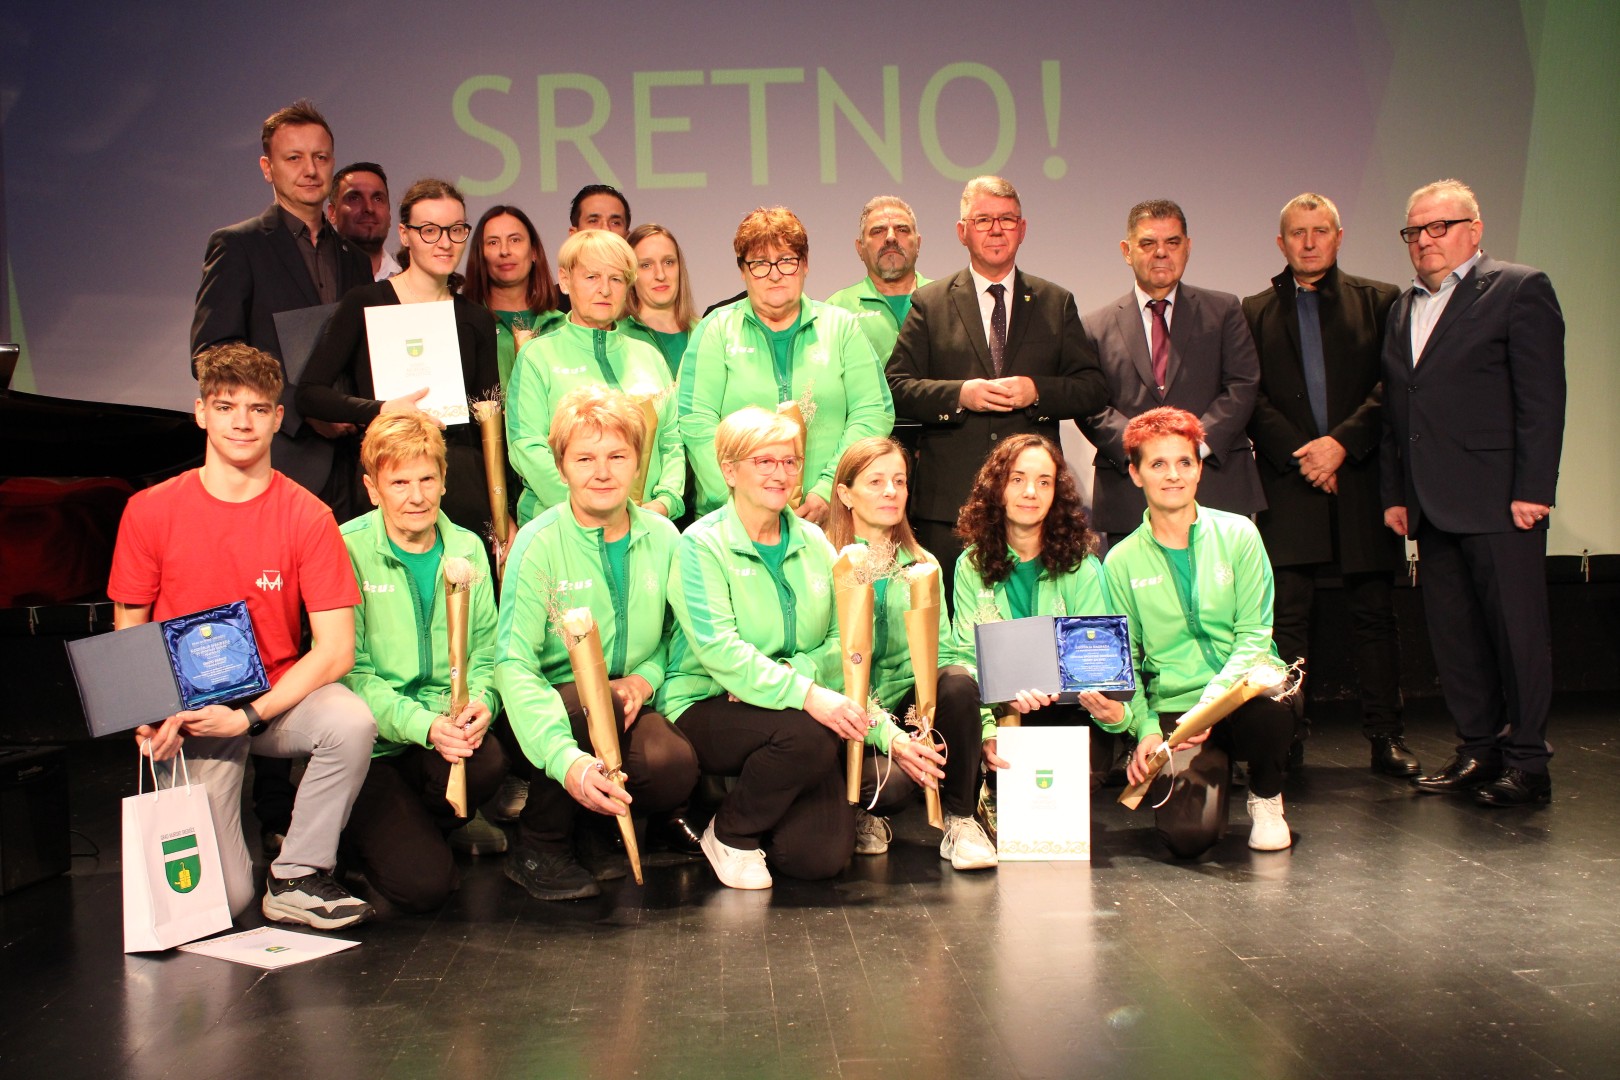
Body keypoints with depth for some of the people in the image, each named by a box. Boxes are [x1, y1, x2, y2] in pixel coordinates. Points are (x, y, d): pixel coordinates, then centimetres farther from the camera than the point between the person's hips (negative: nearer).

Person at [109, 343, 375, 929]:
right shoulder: (149, 512, -3)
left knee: (351, 721, -35)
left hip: (278, 695, 0)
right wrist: (150, 717, -13)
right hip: (187, 711, 0)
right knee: (219, 899, -12)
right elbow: (126, 635, 5)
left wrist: (249, 715, -21)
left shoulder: (305, 515, -7)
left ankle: (296, 879, -11)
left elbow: (336, 650, -12)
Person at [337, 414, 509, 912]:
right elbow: (350, 672, -11)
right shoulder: (347, 552, -8)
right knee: (423, 884, -19)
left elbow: (485, 652, 8)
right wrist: (424, 725, -25)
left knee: (488, 763, -31)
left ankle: (431, 822, 5)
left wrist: (480, 703, -16)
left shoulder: (467, 549, 7)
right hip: (370, 746, -4)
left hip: (446, 736, 4)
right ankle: (374, 827, 17)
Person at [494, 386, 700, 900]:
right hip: (555, 707, -3)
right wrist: (565, 757, -37)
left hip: (628, 708, 3)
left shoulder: (662, 537, 0)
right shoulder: (538, 543, -13)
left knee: (675, 767, -28)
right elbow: (513, 662, -23)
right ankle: (538, 847, -9)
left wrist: (647, 676, -10)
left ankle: (596, 822, 8)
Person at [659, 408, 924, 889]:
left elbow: (843, 641, 3)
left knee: (821, 857, -15)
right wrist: (806, 695, -32)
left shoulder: (813, 542, 9)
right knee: (808, 737, -34)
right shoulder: (701, 544, -8)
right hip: (706, 706, -4)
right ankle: (730, 833, -6)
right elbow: (719, 650, -20)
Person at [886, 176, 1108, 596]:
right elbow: (897, 387, 2)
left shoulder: (1057, 304, 14)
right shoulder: (929, 304, 9)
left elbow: (1094, 388, 8)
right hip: (949, 501, -1)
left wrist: (1037, 391, -10)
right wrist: (960, 394, -14)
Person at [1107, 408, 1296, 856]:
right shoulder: (1122, 561, 5)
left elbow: (1254, 635, -3)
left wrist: (1211, 702, -18)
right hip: (1173, 709, 0)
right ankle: (1213, 769, 15)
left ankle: (1266, 800, -1)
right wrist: (1146, 729, -8)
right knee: (1188, 835, -24)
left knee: (1269, 710, -38)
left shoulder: (1237, 534, 2)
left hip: (1243, 690, 0)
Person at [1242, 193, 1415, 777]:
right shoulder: (1255, 312, 12)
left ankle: (1386, 736, 11)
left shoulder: (1378, 302, 10)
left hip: (1362, 477, 0)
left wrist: (1343, 441, -12)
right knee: (1286, 613, -3)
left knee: (1373, 612, 4)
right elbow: (1252, 398, 3)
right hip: (1287, 482, 0)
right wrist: (1302, 456, -9)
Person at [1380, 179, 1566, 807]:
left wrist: (1532, 490, -14)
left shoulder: (1519, 289, -1)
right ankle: (1479, 750, 20)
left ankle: (1526, 761, 9)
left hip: (1498, 502, -6)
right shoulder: (1403, 309, 18)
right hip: (1432, 507, 6)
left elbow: (1543, 396, -8)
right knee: (1452, 636, 9)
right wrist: (1395, 493, 11)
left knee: (1516, 630, 0)